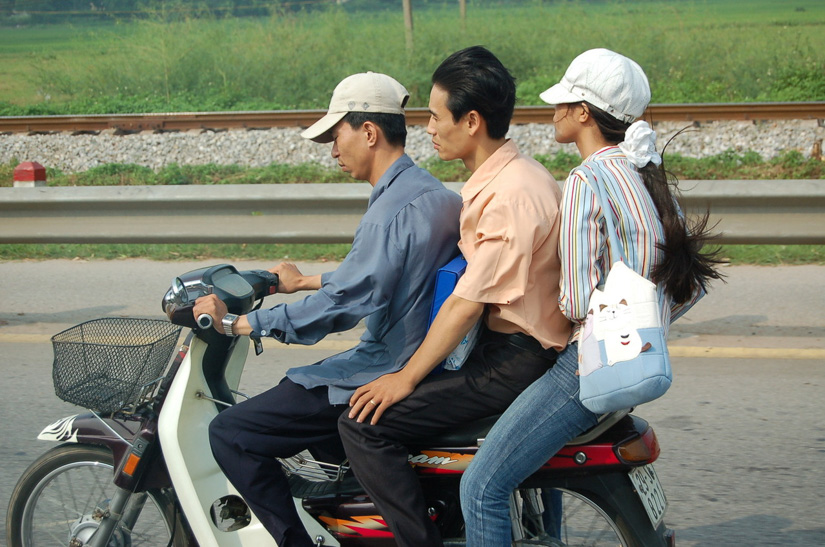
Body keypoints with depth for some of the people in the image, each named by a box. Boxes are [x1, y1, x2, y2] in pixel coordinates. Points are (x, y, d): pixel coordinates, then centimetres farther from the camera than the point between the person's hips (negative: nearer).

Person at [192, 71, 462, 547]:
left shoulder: (396, 209, -22)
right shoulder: (436, 195, 9)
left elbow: (343, 304, -27)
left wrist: (236, 323, -21)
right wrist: (307, 282, 34)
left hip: (386, 376, -10)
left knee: (231, 433, -9)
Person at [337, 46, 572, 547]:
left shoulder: (510, 194, -22)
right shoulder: (511, 174, 11)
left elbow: (468, 303, -21)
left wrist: (405, 379, -13)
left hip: (514, 362, -11)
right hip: (510, 347, 11)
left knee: (365, 424, -15)